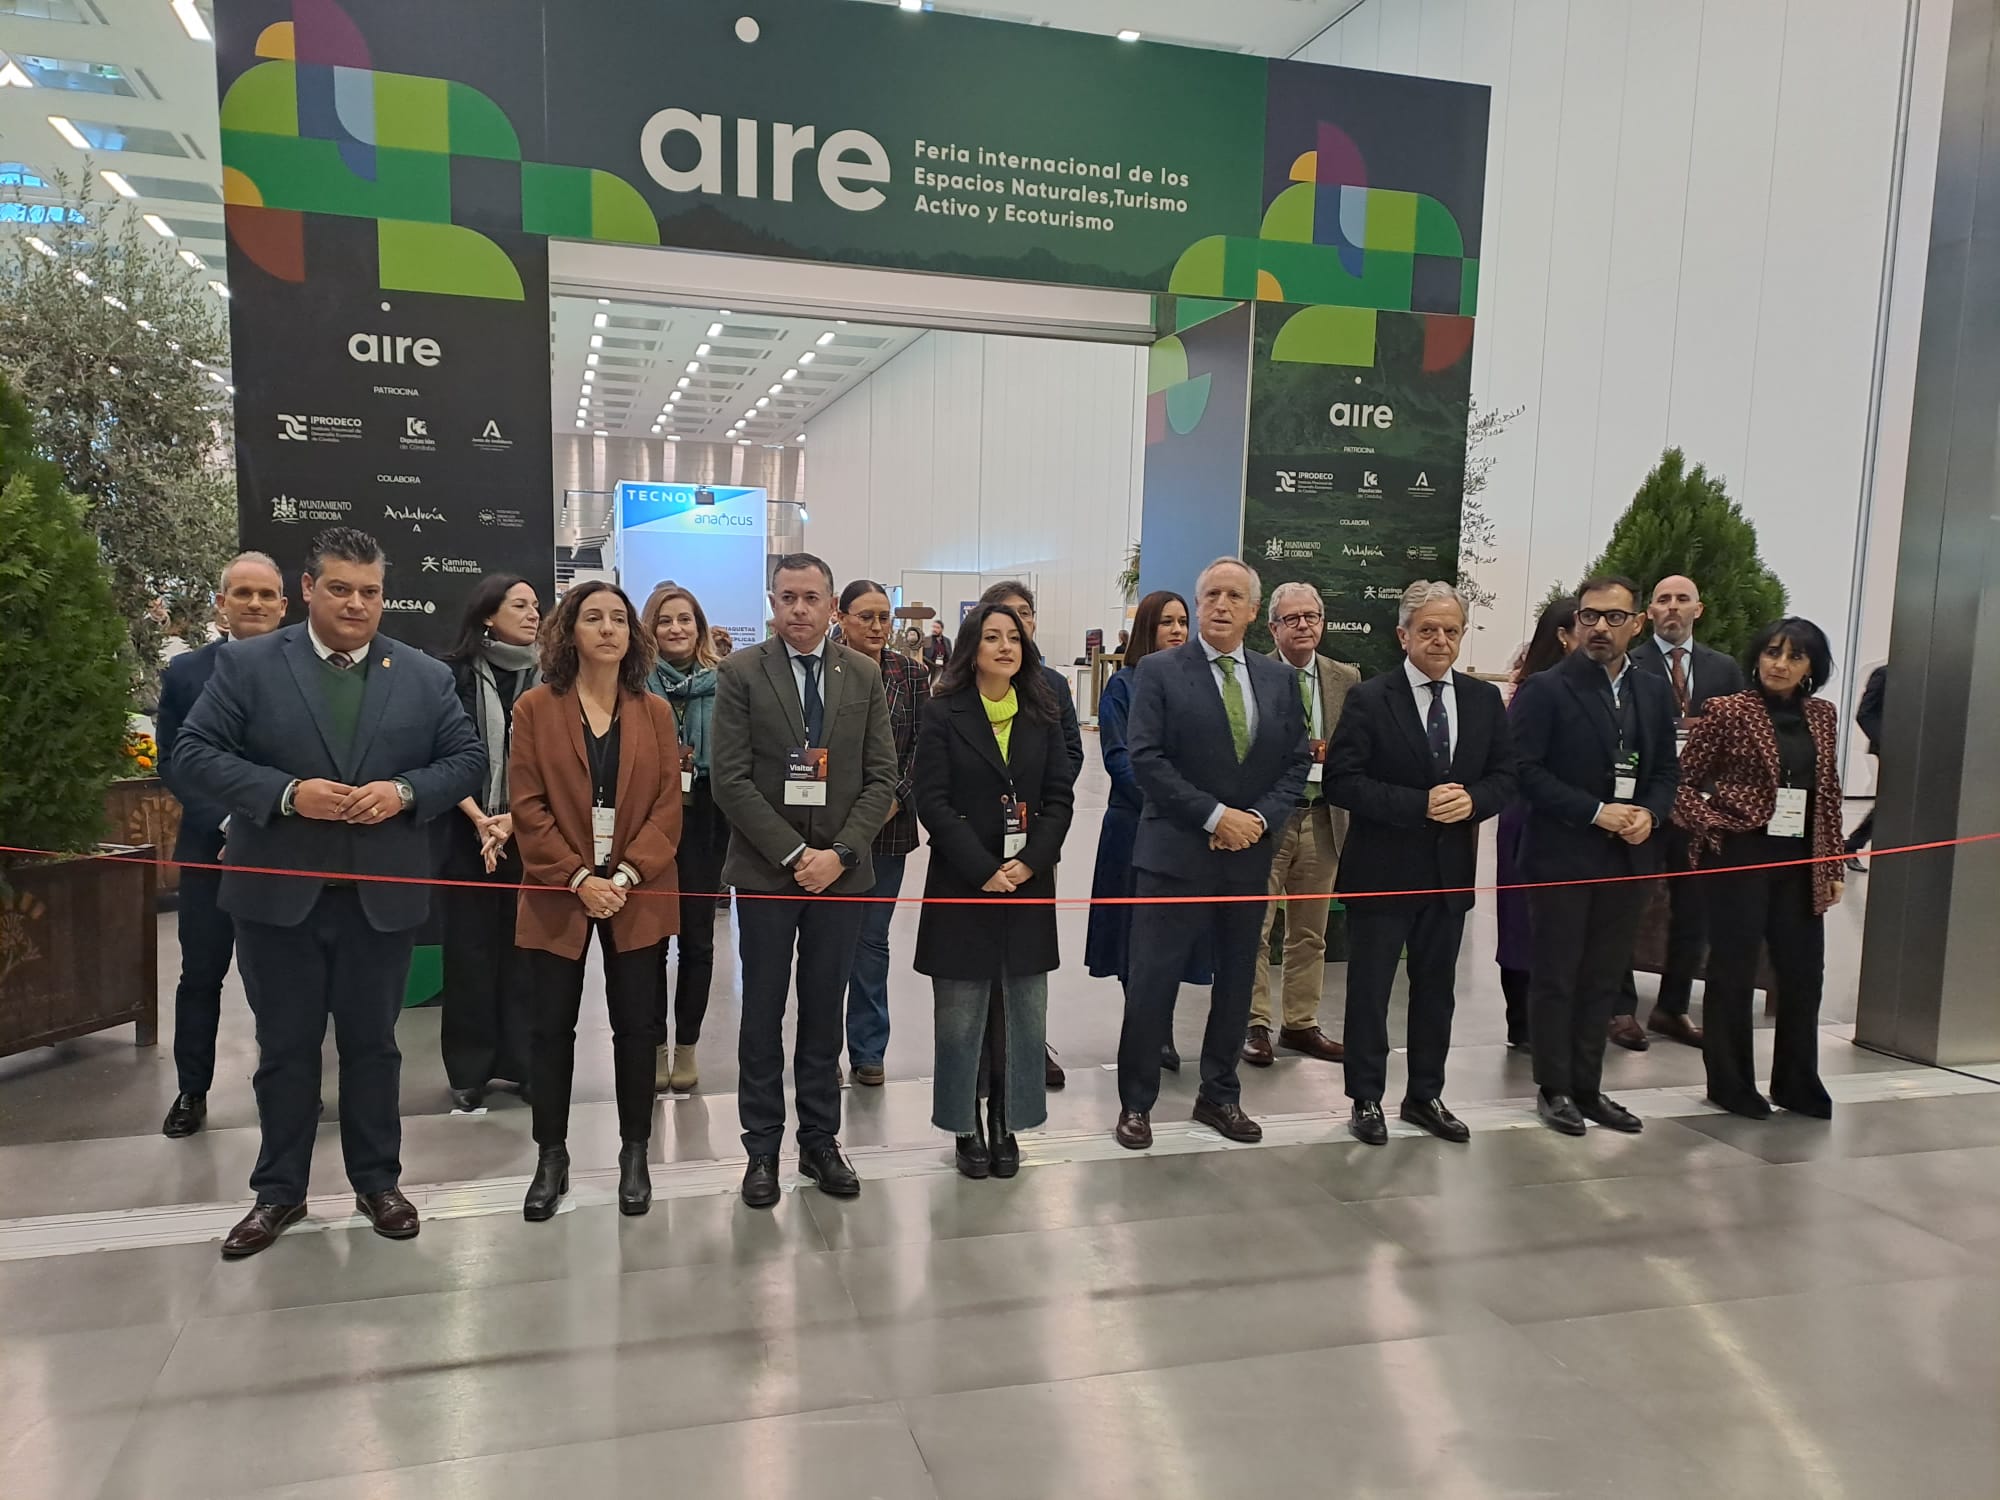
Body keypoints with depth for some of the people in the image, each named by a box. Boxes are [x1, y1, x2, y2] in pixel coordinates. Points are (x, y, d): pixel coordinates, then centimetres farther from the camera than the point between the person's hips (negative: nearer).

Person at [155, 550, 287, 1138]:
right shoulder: (185, 672, 3)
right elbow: (171, 763, 0)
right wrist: (228, 821, -12)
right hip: (211, 847, 1)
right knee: (201, 975, 9)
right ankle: (191, 1093, 23)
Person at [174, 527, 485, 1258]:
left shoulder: (426, 675, 4)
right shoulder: (247, 664, -1)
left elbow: (468, 759, 4)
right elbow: (195, 753, -6)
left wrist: (405, 792, -14)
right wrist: (286, 793, -19)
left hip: (382, 892, 1)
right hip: (279, 891, -1)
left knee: (372, 1043, 12)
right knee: (285, 1047, 11)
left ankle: (377, 1181, 27)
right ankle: (279, 1190, 26)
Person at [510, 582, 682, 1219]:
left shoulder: (655, 712, 5)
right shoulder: (535, 707, 0)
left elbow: (669, 804, 0)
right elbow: (528, 805, -5)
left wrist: (627, 874, -13)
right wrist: (578, 879, -14)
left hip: (636, 895, 1)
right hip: (558, 894, -1)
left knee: (638, 1024, 6)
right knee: (553, 1026, 7)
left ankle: (634, 1154, 20)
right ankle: (551, 1158, 21)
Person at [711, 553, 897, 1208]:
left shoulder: (864, 675, 4)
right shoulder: (741, 673, -3)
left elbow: (882, 778, 2)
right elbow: (732, 781, -9)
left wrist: (839, 852, -10)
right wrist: (795, 854, -14)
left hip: (841, 870, 2)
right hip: (765, 871, -2)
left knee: (825, 1013, 11)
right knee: (762, 1014, 7)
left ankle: (820, 1141, 24)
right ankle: (762, 1148, 21)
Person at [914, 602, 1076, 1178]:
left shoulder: (1042, 716, 9)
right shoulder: (943, 714, -1)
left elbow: (1060, 797, 5)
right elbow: (933, 802, -7)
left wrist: (1029, 862, -10)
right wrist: (984, 871, -14)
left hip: (1029, 885, 3)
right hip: (962, 887, -3)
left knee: (1022, 1015, 5)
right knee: (962, 1017, 3)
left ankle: (1006, 1125, 19)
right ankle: (966, 1128, 18)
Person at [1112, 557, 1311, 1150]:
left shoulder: (1279, 680, 9)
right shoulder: (1159, 671, -4)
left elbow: (1296, 762, 7)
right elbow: (1147, 759, -12)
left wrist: (1260, 818, -9)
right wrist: (1215, 815, -17)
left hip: (1250, 855, 5)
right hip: (1175, 855, -4)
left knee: (1235, 983, 14)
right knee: (1151, 983, -1)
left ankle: (1219, 1097, 30)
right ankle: (1136, 1102, 15)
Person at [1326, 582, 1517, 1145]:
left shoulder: (1485, 700, 6)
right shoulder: (1370, 700, -9)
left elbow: (1504, 777, 7)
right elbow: (1342, 782, -14)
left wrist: (1472, 799, -15)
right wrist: (1421, 804, -21)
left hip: (1450, 872, 5)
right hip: (1382, 871, -4)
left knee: (1436, 988, 16)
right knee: (1369, 989, 6)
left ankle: (1425, 1096, 31)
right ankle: (1366, 1100, 20)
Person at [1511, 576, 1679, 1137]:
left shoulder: (1654, 692, 10)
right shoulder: (1545, 689, -7)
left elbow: (1666, 769, 13)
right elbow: (1527, 770, -13)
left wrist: (1650, 813, -7)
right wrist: (1596, 812, -17)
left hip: (1628, 858, 5)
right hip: (1562, 856, -5)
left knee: (1602, 978, 12)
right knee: (1556, 978, 4)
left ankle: (1587, 1086, 23)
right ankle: (1555, 1089, 16)